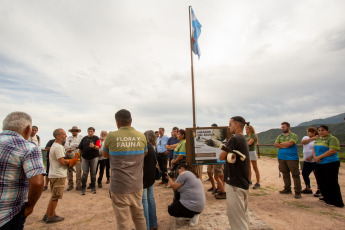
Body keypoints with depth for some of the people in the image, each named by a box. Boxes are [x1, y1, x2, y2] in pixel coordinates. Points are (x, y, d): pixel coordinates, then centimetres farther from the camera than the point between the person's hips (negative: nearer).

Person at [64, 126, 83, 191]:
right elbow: (66, 146, 3)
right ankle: (70, 185, 14)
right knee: (69, 170, 3)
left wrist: (70, 146, -3)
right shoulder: (68, 138, 18)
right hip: (69, 155, 3)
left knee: (78, 171, -6)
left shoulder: (80, 137, 10)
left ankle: (78, 185, 1)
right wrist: (68, 149, -16)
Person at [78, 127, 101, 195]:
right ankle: (83, 188, 13)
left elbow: (98, 147, -11)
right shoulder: (84, 138, 9)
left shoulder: (96, 138, -1)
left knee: (93, 173, 7)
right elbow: (80, 148, 11)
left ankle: (93, 188, 17)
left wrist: (94, 146, -30)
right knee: (84, 173, 4)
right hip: (85, 158, 2)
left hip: (94, 158, -2)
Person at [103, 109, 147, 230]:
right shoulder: (141, 136, -4)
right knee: (139, 216, 22)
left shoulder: (111, 136, -11)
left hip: (119, 187, -3)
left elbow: (105, 154, 8)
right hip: (137, 185, 3)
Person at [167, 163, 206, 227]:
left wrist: (169, 178, 7)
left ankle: (193, 215, 2)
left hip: (194, 206, -10)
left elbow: (174, 187, -7)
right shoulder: (190, 174, 16)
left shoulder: (183, 174, -13)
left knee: (170, 210, 6)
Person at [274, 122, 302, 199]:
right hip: (282, 158, 6)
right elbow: (275, 144, 2)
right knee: (285, 174, 13)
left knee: (295, 175, -3)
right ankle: (287, 189, 24)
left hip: (292, 158, -5)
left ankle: (297, 192, 4)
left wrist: (281, 144, -3)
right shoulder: (280, 136, 15)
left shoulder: (293, 135, -2)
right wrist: (285, 145, -9)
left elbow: (289, 143, -17)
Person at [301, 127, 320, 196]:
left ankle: (319, 190, 16)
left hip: (315, 160, -7)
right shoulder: (305, 137, 11)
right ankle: (308, 189, 25)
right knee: (304, 174, 11)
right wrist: (312, 138, -14)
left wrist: (311, 157, -22)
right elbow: (303, 142, -10)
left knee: (317, 176, 2)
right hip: (306, 161, 7)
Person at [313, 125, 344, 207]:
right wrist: (315, 157, -7)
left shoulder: (332, 139, -10)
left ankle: (336, 202, 13)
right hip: (319, 164, 8)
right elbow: (314, 149, 13)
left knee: (332, 183, 0)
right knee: (321, 182, 14)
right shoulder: (317, 139, 13)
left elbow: (332, 151, -20)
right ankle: (327, 198, 29)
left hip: (330, 164, -7)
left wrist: (319, 157, -18)